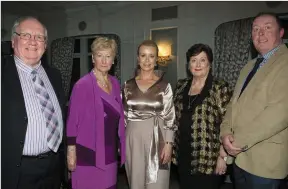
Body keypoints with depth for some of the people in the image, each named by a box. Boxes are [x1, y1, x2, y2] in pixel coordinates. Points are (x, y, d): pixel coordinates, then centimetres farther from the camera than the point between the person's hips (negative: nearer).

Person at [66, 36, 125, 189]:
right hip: (88, 155, -5)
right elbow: (72, 121, -10)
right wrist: (71, 151, -10)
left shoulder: (115, 83, 5)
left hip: (110, 154, 6)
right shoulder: (82, 85, -13)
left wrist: (120, 147, 12)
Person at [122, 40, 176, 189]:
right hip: (134, 138, 2)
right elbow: (124, 115, 9)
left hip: (156, 138, -2)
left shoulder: (164, 86, -3)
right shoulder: (128, 85, 3)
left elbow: (170, 117, -4)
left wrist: (168, 144, -9)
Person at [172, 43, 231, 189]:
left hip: (208, 158, -4)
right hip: (183, 155, 5)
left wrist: (223, 156, -14)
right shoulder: (181, 86, 7)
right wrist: (171, 147, 10)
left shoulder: (220, 87, -8)